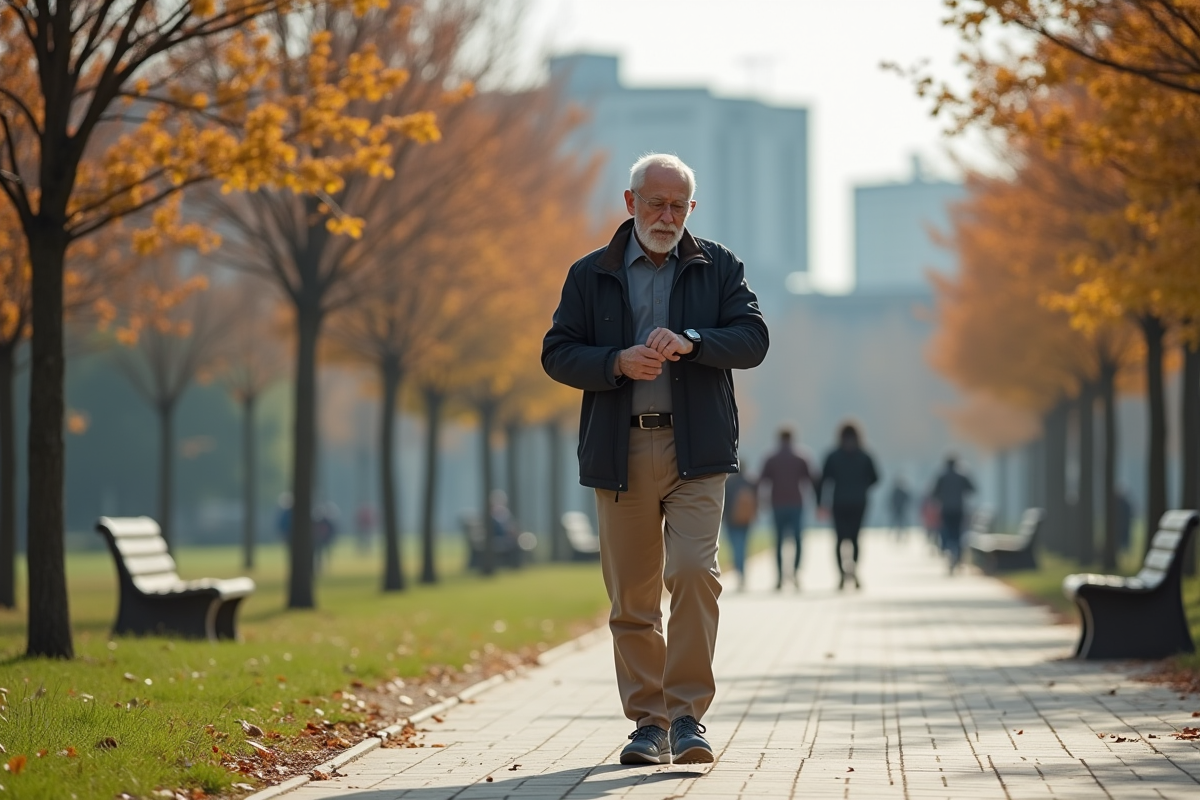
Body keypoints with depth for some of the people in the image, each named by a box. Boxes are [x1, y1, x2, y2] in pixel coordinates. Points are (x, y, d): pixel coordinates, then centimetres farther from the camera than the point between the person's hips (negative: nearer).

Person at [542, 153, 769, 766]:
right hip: (619, 452, 1)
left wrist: (689, 342, -18)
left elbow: (753, 340, -1)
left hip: (696, 449, -1)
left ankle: (688, 714, -10)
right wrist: (618, 363, -12)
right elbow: (556, 354, 6)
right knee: (631, 595, 3)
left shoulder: (718, 268, 9)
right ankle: (648, 721, 11)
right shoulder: (590, 276, 10)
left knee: (693, 571, -16)